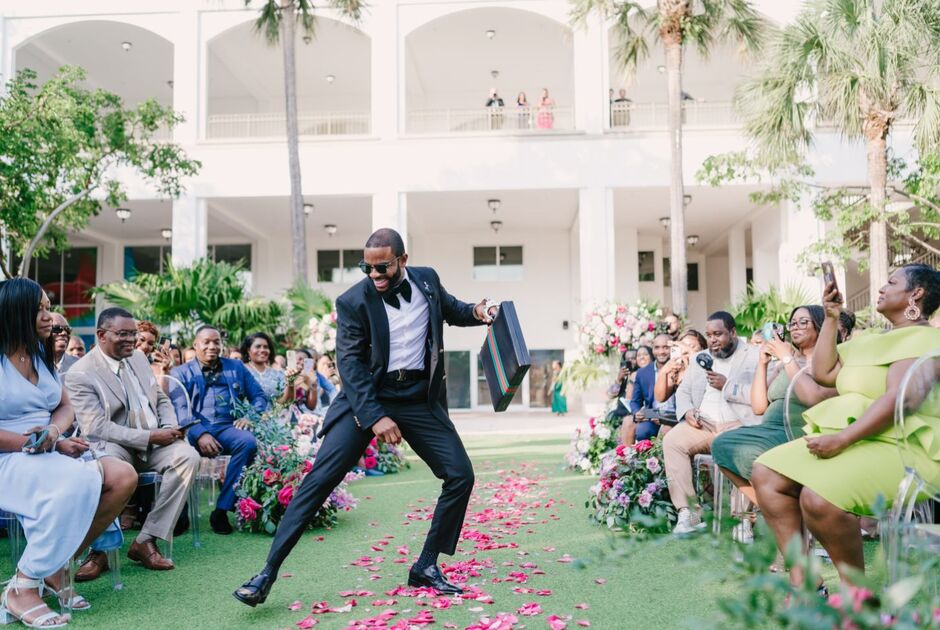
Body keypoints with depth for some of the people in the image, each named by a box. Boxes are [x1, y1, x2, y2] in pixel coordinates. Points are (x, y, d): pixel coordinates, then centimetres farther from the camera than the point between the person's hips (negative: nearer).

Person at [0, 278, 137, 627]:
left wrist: (55, 431, -10)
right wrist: (51, 444, -20)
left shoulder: (40, 356, 14)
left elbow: (64, 407, 14)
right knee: (78, 480, -35)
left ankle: (55, 564, -6)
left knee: (123, 476, -16)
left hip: (50, 454, 7)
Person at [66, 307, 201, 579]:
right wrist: (150, 437, -23)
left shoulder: (139, 357, 12)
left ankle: (146, 540, -20)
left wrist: (170, 428, -5)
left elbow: (162, 400, 18)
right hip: (113, 446, -5)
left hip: (154, 442, 6)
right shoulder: (80, 375, -9)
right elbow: (96, 428, -17)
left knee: (187, 455, -24)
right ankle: (99, 549, -21)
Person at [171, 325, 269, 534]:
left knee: (248, 442, -33)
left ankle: (222, 509, -26)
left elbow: (259, 396, 19)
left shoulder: (236, 367, 23)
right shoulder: (181, 373, 15)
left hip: (228, 426, 2)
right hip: (195, 430, -1)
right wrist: (200, 434, -20)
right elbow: (179, 409, -1)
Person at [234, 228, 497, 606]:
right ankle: (269, 572, -3)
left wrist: (475, 312, -1)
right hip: (366, 395, -3)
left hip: (419, 397, 4)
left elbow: (449, 309, 22)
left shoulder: (427, 279, 1)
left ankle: (425, 568, 11)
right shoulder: (353, 301, -10)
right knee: (320, 478, -12)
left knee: (461, 475, -4)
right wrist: (375, 418, -22)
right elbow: (350, 365, -13)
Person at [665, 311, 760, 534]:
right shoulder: (700, 359, 22)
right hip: (703, 424, 5)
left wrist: (727, 386, -13)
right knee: (672, 440, -23)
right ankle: (686, 511, -22)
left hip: (739, 424, -4)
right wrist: (687, 411, -1)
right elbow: (683, 391, 20)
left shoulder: (755, 356, 4)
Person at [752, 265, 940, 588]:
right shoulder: (871, 340, 22)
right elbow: (823, 373, 15)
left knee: (818, 497, -34)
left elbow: (897, 399, -20)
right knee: (766, 473, -8)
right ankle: (799, 580, -8)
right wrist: (831, 318, 13)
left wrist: (842, 439, -26)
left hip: (902, 447, -9)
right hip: (848, 440, 9)